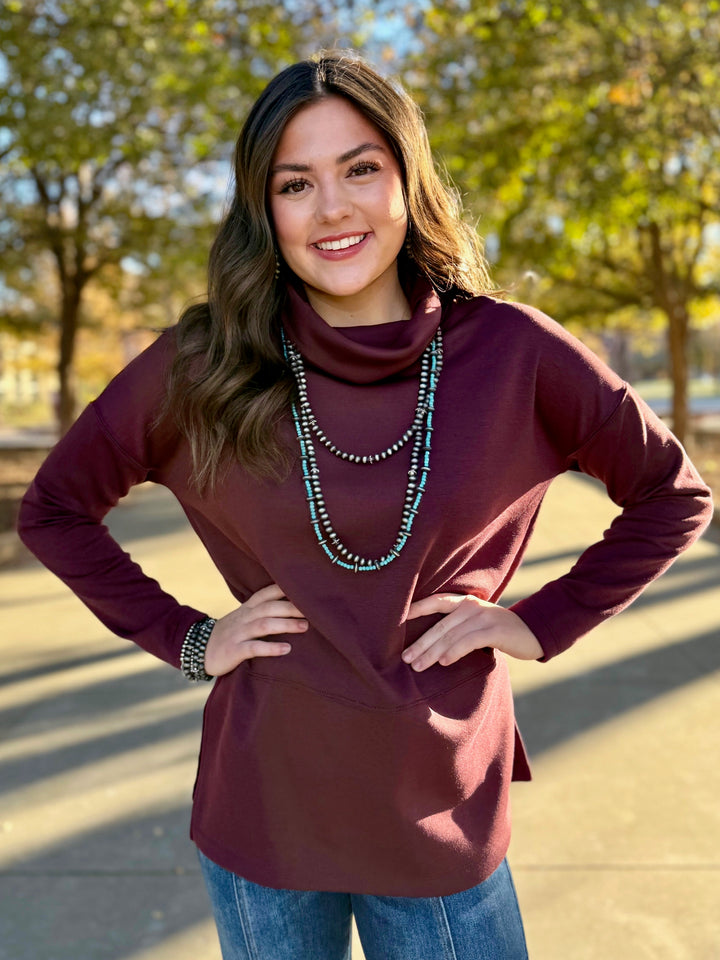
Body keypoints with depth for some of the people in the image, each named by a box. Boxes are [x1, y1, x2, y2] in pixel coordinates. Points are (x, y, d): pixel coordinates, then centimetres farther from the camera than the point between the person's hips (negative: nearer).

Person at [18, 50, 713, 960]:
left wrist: (545, 622, -6)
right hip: (261, 817, 1)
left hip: (443, 818, 0)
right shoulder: (201, 367, -9)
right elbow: (53, 508, 4)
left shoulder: (509, 352, -10)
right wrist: (183, 639, -4)